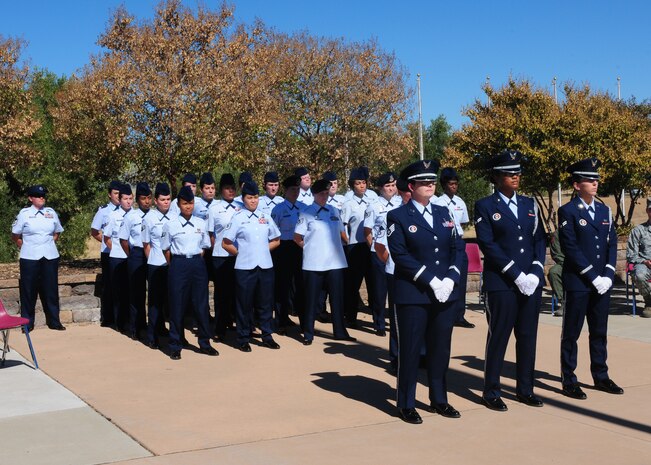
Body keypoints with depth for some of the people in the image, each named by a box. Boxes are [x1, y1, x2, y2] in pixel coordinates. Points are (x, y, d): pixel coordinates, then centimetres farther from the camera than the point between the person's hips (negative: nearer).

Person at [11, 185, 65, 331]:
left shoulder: (51, 212, 7)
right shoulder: (24, 213, -2)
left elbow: (57, 232, 19)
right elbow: (15, 235, 5)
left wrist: (49, 244, 9)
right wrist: (26, 248, 3)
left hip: (50, 257, 3)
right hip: (30, 258, -3)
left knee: (51, 290, 7)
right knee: (29, 291, 3)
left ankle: (54, 321, 14)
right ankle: (27, 323, 12)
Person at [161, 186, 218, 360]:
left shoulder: (201, 223, 6)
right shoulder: (170, 225, -3)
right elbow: (166, 249, 3)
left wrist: (196, 261, 10)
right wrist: (175, 266, 4)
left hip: (197, 264, 3)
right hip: (178, 265, -3)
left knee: (201, 304, 7)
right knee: (177, 306, 2)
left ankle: (204, 343, 18)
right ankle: (175, 346, 12)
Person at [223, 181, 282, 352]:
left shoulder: (265, 218, 10)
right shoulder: (237, 218, -3)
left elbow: (276, 240, 18)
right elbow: (226, 243, -3)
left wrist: (263, 250, 7)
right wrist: (241, 254, 2)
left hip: (265, 265, 4)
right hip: (245, 267, -4)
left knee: (266, 302, 9)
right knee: (244, 304, 4)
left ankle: (267, 336, 20)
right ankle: (243, 339, 13)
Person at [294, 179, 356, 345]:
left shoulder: (334, 211, 9)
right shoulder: (306, 214, -3)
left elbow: (341, 233, 19)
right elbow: (297, 238, -1)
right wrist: (311, 248, 5)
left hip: (335, 262, 4)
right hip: (313, 264, -4)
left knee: (337, 298, 8)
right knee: (312, 300, 4)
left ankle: (340, 332, 18)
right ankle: (308, 334, 14)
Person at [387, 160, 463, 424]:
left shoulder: (443, 213, 14)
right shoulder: (398, 217, -4)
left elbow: (455, 249, 11)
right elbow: (400, 256, -13)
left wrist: (450, 279, -6)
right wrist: (431, 281, -17)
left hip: (445, 293, 5)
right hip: (413, 295, -5)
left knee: (441, 349, 11)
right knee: (411, 350, 2)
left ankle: (439, 400, 24)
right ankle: (406, 405, 13)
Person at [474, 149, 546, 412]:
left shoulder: (529, 204, 14)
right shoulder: (485, 207, -2)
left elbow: (539, 239, 10)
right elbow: (488, 245, -11)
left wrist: (535, 272, -5)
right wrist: (516, 274, -15)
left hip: (532, 281, 5)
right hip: (501, 284, -5)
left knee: (528, 336, 10)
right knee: (499, 338, 1)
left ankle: (525, 389, 22)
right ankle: (491, 393, 11)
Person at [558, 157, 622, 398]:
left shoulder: (605, 211, 13)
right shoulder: (567, 211, -7)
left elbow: (612, 245, 11)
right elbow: (571, 248, -13)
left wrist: (608, 276, -2)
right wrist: (594, 277, -15)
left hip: (602, 282, 6)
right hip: (577, 283, -6)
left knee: (599, 332, 14)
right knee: (571, 333, 2)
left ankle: (600, 377, 24)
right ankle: (569, 381, 9)